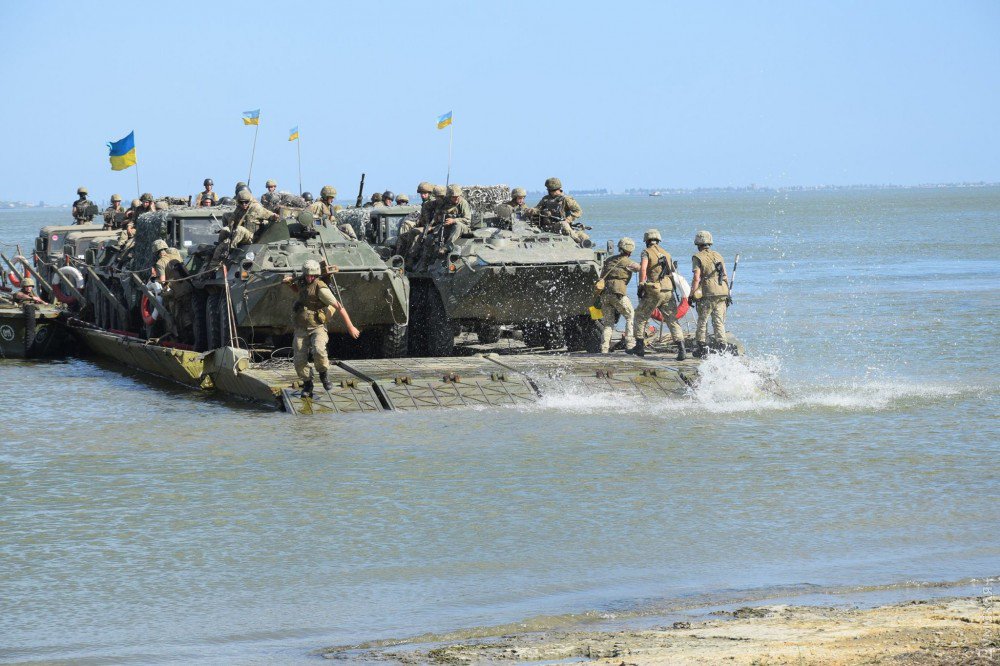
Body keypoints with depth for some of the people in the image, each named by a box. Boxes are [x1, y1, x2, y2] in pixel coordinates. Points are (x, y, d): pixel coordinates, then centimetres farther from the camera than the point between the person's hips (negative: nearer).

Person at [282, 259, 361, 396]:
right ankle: (307, 385, 19)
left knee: (318, 351, -32)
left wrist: (350, 327, -15)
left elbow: (339, 307, -16)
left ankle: (323, 375, -5)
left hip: (317, 328, -6)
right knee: (299, 360, -4)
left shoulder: (320, 288, -17)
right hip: (301, 329, 6)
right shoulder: (302, 283, 5)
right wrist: (290, 282, 11)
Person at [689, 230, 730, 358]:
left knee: (702, 322, 7)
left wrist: (691, 295, -7)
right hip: (722, 293, 4)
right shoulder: (718, 256, 14)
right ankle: (722, 346, -1)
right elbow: (725, 276, 12)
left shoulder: (698, 257, -3)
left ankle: (702, 349, 8)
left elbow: (697, 278, -12)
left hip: (706, 295, -4)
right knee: (719, 322, 7)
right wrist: (727, 294, 18)